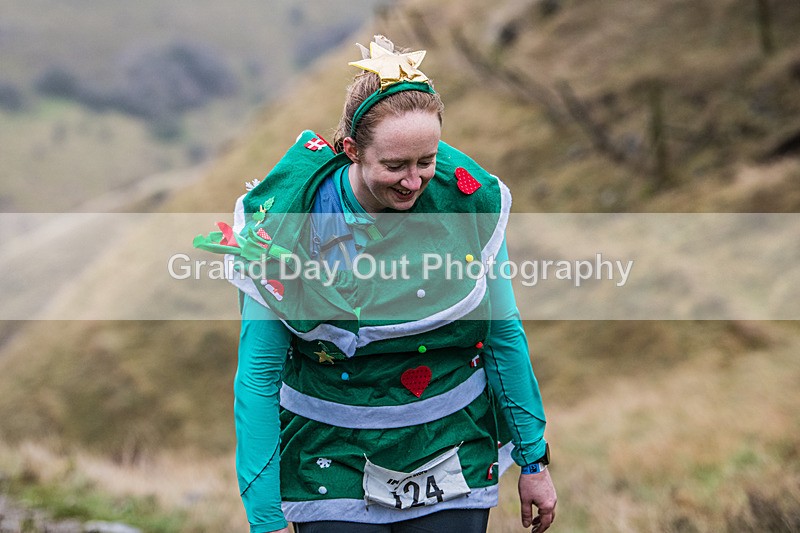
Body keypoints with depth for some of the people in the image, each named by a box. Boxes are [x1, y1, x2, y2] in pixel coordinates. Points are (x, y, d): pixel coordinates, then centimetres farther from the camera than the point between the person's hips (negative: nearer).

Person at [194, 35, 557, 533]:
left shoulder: (467, 198, -11)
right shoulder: (288, 223, -18)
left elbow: (505, 335, 2)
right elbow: (258, 376, -13)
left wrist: (534, 461, 6)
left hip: (453, 451, 2)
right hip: (335, 463, -2)